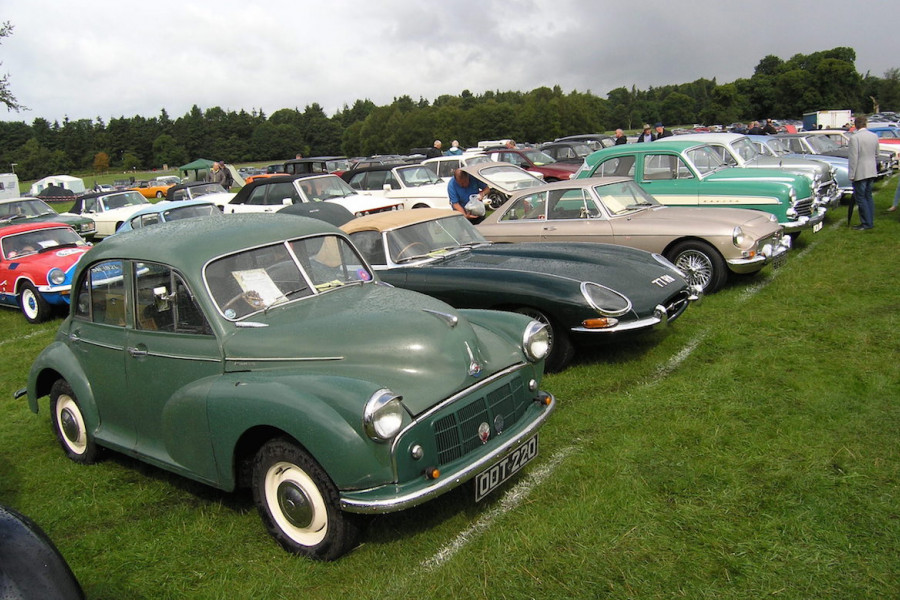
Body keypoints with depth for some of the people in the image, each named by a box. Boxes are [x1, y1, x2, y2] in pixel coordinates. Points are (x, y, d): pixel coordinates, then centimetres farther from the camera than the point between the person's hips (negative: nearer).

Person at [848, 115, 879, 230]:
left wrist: (852, 175, -13)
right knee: (868, 196, 15)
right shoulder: (874, 136, 7)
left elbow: (853, 158, -17)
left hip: (860, 173, -7)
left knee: (860, 197, -2)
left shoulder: (854, 138, -15)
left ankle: (866, 223, -1)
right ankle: (870, 221, 19)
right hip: (872, 172, 7)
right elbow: (876, 155, 15)